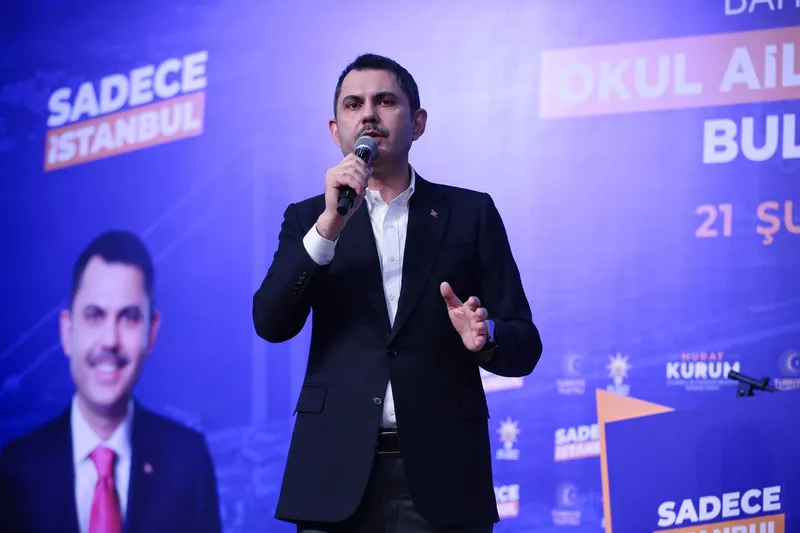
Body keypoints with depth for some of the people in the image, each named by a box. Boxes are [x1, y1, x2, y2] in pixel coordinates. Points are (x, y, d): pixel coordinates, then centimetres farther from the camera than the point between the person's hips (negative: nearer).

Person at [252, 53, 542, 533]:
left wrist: (484, 337, -17)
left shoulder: (470, 212, 8)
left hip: (440, 475, 0)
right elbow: (271, 324, -4)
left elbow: (524, 346, 5)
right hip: (337, 477, 1)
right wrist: (329, 226, -14)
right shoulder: (309, 218, 10)